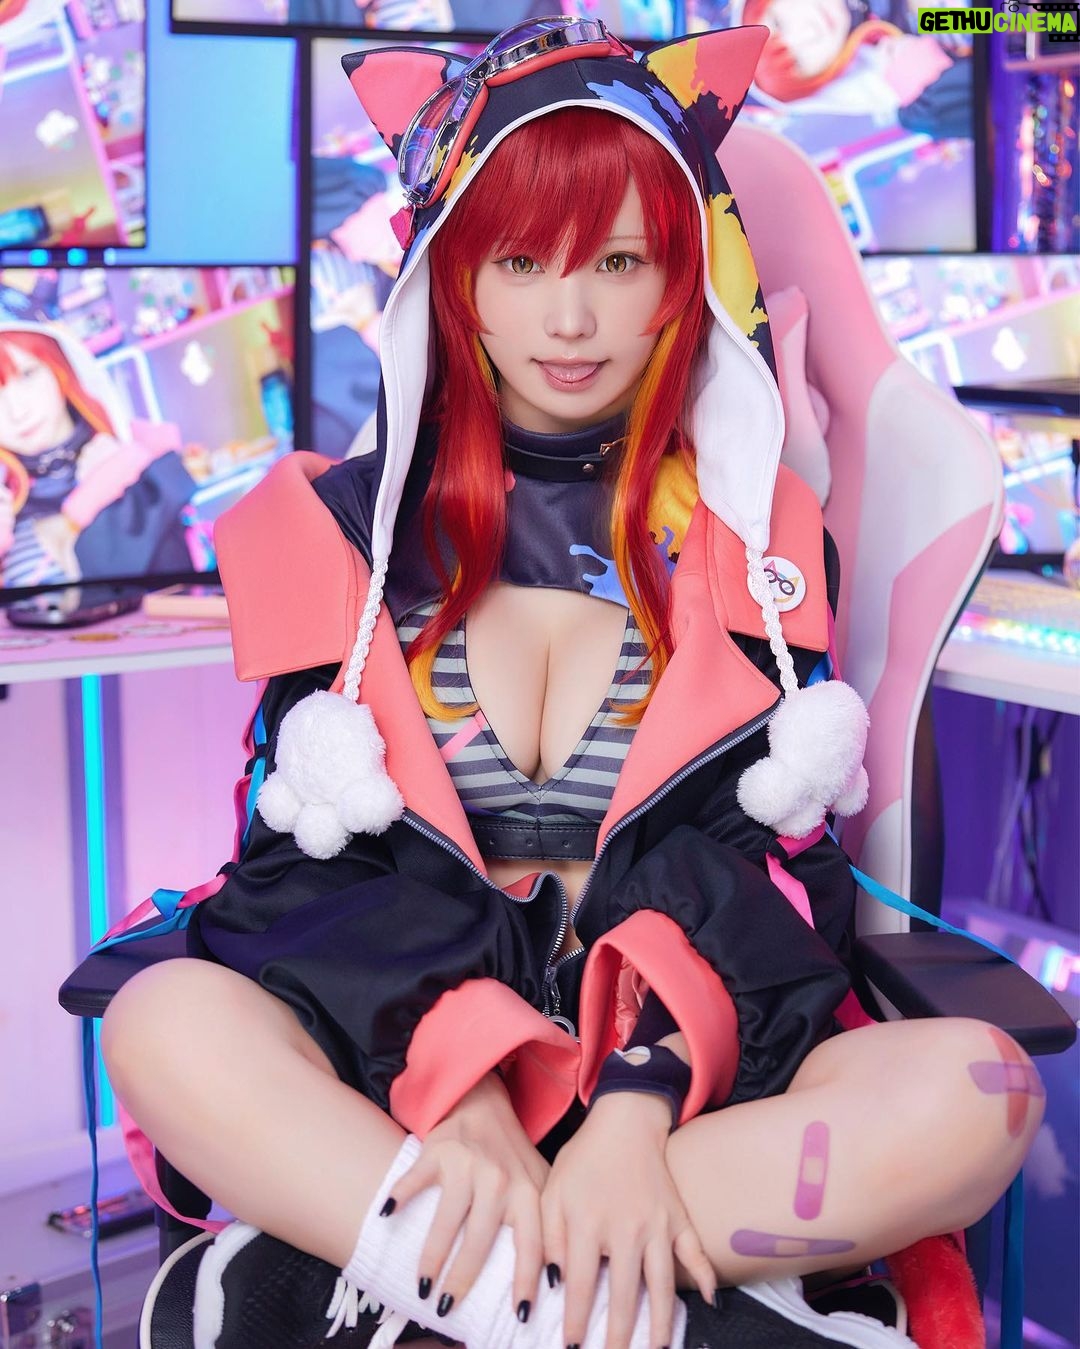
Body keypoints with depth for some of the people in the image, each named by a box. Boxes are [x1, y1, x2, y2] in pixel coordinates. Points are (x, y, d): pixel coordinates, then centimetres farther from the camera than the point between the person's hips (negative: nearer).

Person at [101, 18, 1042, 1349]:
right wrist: (465, 1090, -20)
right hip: (386, 1059, 0)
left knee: (977, 1093, -28)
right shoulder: (336, 527, 9)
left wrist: (638, 1107, -22)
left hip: (681, 1066, 1)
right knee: (167, 1022, -30)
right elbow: (325, 853, -2)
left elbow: (762, 855, -3)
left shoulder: (752, 539, 9)